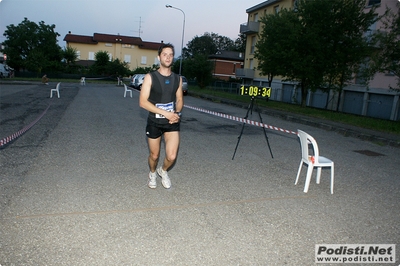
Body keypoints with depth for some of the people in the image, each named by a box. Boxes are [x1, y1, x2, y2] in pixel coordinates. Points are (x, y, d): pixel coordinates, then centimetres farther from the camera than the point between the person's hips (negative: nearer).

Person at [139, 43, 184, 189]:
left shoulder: (177, 79, 3)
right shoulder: (150, 77, -9)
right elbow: (143, 102, -15)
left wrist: (176, 113, -9)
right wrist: (165, 113, -22)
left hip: (172, 122, 2)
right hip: (154, 122, -2)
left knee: (172, 156, -9)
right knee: (154, 155, 13)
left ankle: (163, 171, 26)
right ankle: (152, 173, 47)